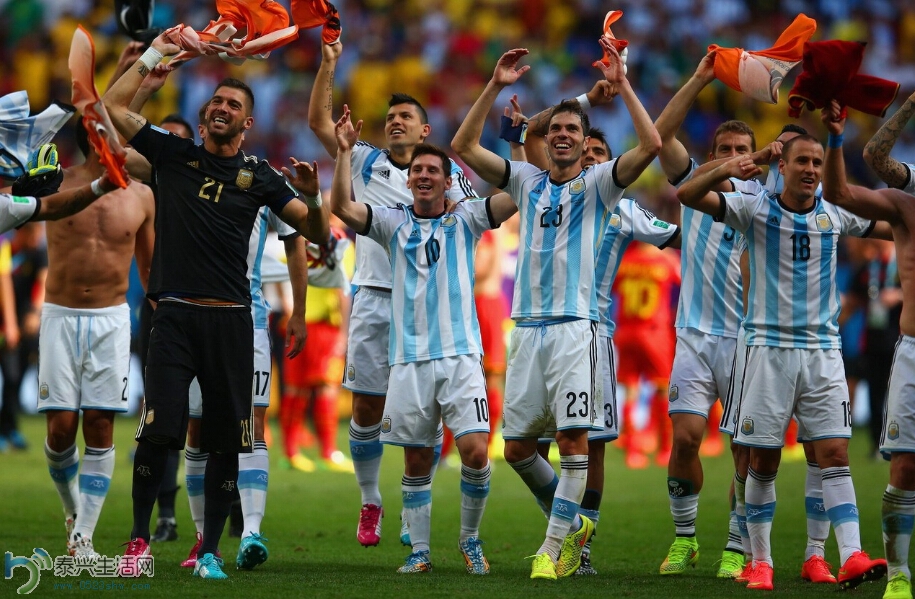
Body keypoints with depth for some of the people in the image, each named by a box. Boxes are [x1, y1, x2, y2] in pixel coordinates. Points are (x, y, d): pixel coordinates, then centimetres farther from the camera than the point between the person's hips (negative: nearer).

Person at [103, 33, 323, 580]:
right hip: (175, 315, -1)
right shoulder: (174, 153, 9)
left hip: (230, 319, 1)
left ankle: (210, 551, 13)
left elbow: (313, 224, 4)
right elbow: (113, 106, 7)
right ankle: (140, 539, 1)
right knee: (160, 429, -14)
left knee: (227, 441, 3)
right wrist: (154, 54, 7)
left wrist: (314, 188, -16)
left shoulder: (259, 175, 8)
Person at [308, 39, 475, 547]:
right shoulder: (365, 163, 10)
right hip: (373, 300, 1)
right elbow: (318, 121, 4)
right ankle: (369, 505, 16)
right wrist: (328, 64, -4)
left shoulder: (445, 171, 7)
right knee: (366, 410, 2)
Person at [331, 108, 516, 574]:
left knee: (475, 451, -13)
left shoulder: (465, 220, 7)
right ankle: (419, 551, 14)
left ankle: (470, 539, 6)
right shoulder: (394, 224, 9)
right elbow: (342, 207, -5)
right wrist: (344, 151, -9)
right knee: (416, 463, 5)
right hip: (409, 358, 1)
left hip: (460, 354, -1)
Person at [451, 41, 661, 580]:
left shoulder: (598, 183, 5)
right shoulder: (527, 180, 15)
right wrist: (495, 87, 1)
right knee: (517, 444, 4)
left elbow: (651, 145, -11)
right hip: (528, 327, 4)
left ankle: (556, 545, -10)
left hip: (575, 324, -4)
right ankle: (572, 522, 23)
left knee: (574, 436, -14)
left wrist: (621, 84, -11)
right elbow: (464, 147, 8)